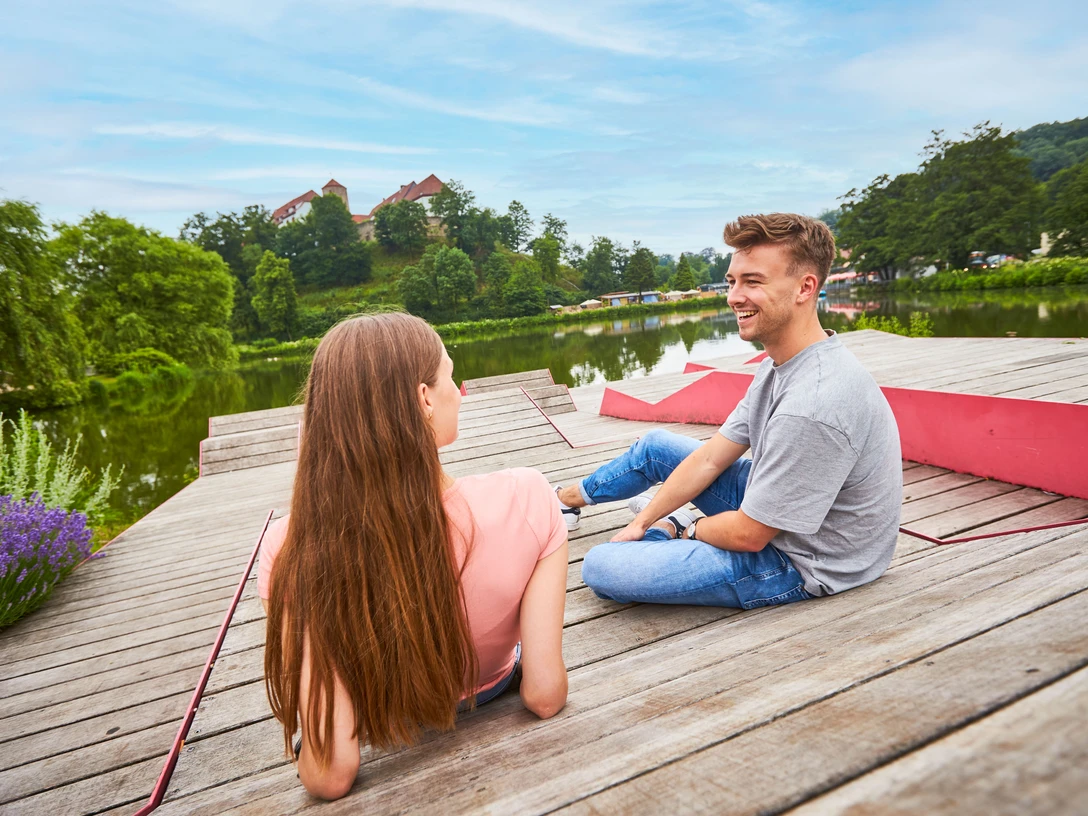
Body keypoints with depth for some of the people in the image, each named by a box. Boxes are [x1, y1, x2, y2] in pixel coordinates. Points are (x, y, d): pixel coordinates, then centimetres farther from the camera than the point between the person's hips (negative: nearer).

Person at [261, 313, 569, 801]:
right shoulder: (525, 500, -35)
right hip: (490, 687, 1)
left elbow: (329, 776, -31)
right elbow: (545, 697, -27)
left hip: (386, 720, 0)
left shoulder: (294, 551, -35)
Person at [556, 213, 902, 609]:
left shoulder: (812, 405, -35)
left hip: (802, 564, -9)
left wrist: (690, 528, -5)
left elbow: (748, 535, -26)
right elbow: (711, 458, 3)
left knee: (601, 568, -19)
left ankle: (680, 527, 10)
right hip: (768, 510, 9)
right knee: (656, 446, 18)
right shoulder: (781, 363, -2)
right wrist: (641, 522, 3)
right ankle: (566, 498, 40)